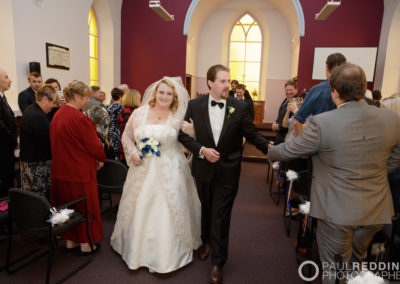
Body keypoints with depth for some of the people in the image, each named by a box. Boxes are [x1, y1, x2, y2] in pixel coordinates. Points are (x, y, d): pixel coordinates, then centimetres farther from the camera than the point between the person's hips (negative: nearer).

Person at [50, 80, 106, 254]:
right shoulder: (79, 118, -22)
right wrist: (101, 159, 2)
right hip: (80, 171, -8)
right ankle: (85, 245, 22)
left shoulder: (57, 115, 5)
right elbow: (94, 145, -18)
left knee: (67, 205, 18)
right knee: (85, 207, 7)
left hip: (61, 170, 8)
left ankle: (70, 241, 32)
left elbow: (57, 143, 11)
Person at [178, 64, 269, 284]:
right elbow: (183, 134, -3)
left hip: (228, 171, -2)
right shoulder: (194, 105, -5)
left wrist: (269, 147, -22)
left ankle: (217, 262, 22)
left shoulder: (239, 107, -7)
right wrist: (201, 149, -17)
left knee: (220, 215, 4)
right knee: (206, 209, 22)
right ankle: (206, 241, 50)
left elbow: (251, 134, -4)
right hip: (203, 168, 2)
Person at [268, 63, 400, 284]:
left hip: (337, 211, -5)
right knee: (359, 259, 31)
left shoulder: (322, 123, -23)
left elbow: (287, 151, -10)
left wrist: (270, 152, 11)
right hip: (376, 210, 5)